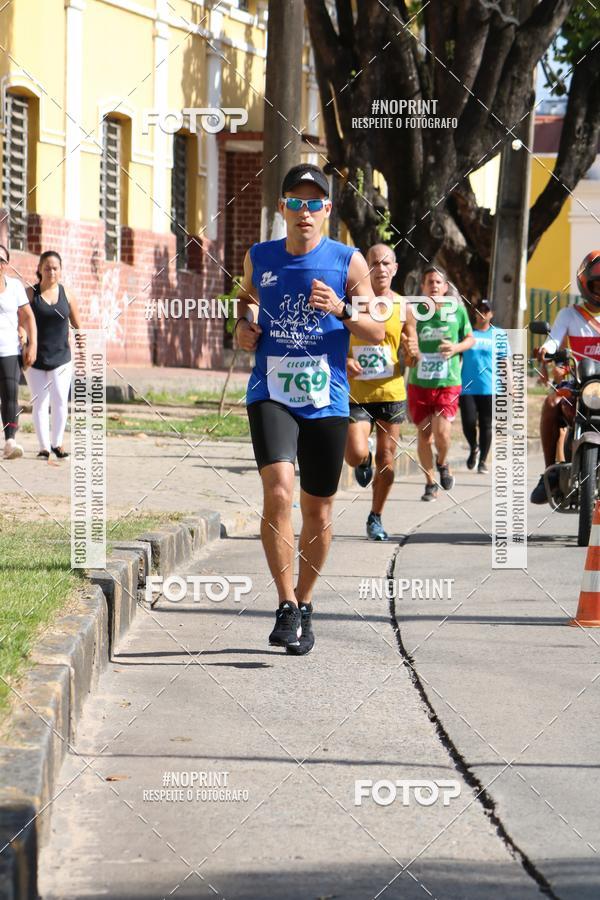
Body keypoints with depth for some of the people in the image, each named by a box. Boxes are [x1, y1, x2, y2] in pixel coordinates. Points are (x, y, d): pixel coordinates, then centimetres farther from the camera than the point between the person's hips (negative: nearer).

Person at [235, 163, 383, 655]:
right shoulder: (259, 258, 5)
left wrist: (342, 309, -16)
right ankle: (287, 607, -15)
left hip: (326, 401, 0)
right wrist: (244, 325, 4)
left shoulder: (348, 261, 0)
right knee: (278, 493, -21)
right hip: (270, 395, 0)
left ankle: (305, 603, 29)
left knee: (318, 510, 9)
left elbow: (377, 332, 3)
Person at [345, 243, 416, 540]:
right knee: (356, 454, -17)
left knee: (385, 459, 5)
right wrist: (344, 361, -17)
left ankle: (376, 518, 24)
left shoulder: (403, 309, 2)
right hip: (356, 394, -2)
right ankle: (363, 462, 22)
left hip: (391, 393, 2)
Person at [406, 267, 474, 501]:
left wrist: (456, 347, -10)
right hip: (419, 382, 1)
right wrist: (410, 351, -17)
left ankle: (442, 464, 18)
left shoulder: (457, 310, 0)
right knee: (424, 434, 7)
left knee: (442, 432, -15)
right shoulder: (414, 311, 0)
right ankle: (430, 482, 25)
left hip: (448, 382, -1)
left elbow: (470, 339, 12)